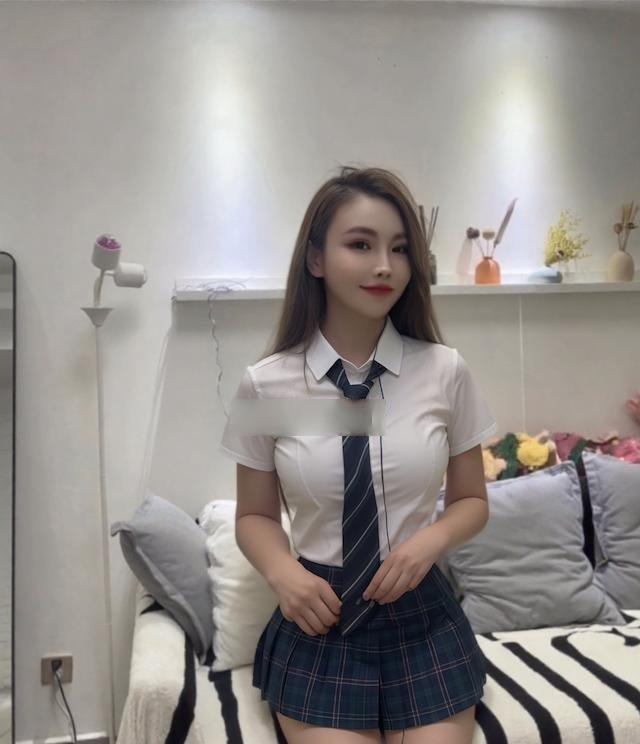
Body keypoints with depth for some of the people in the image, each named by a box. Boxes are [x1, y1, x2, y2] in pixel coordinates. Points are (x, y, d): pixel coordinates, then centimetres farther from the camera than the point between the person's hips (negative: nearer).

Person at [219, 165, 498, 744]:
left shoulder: (446, 371, -7)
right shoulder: (266, 384, -8)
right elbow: (255, 515, 5)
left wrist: (432, 539, -14)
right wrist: (283, 572, -15)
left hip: (421, 616, 1)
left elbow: (472, 500, 6)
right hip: (319, 621, 0)